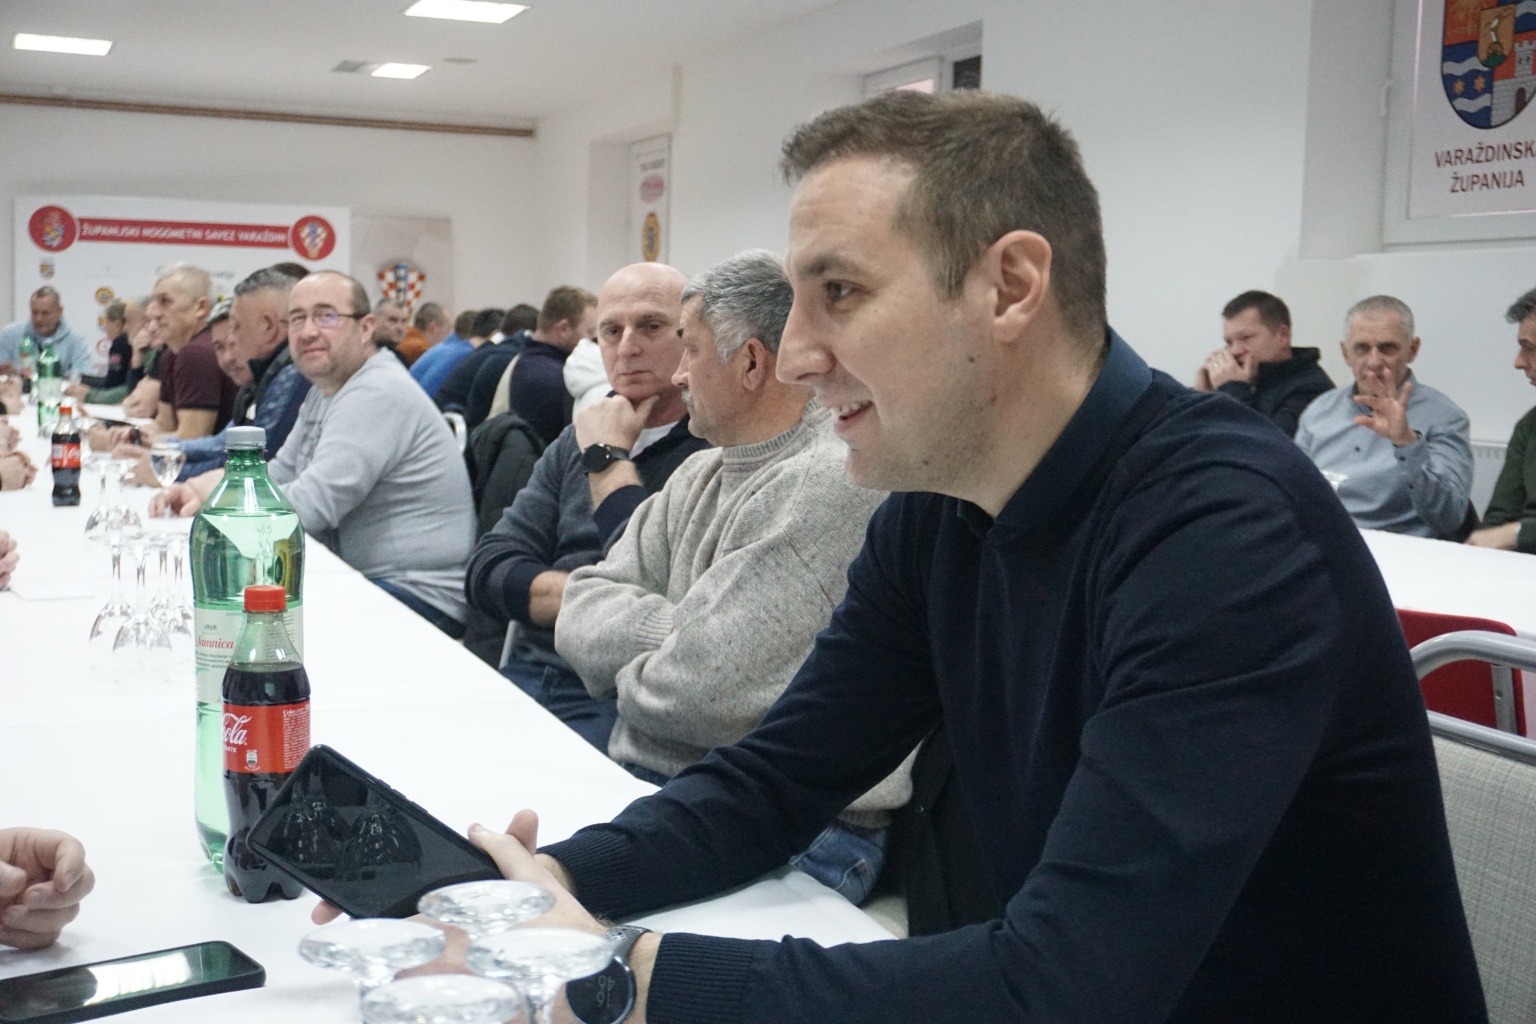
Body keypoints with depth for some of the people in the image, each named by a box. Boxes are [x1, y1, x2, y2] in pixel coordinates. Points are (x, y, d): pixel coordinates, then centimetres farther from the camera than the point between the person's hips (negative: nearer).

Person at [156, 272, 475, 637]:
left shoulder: (379, 394, -19)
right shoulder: (325, 391, 15)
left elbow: (310, 505, -24)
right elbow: (281, 474, 19)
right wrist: (199, 492, 1)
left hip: (420, 596, -10)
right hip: (362, 579, 10)